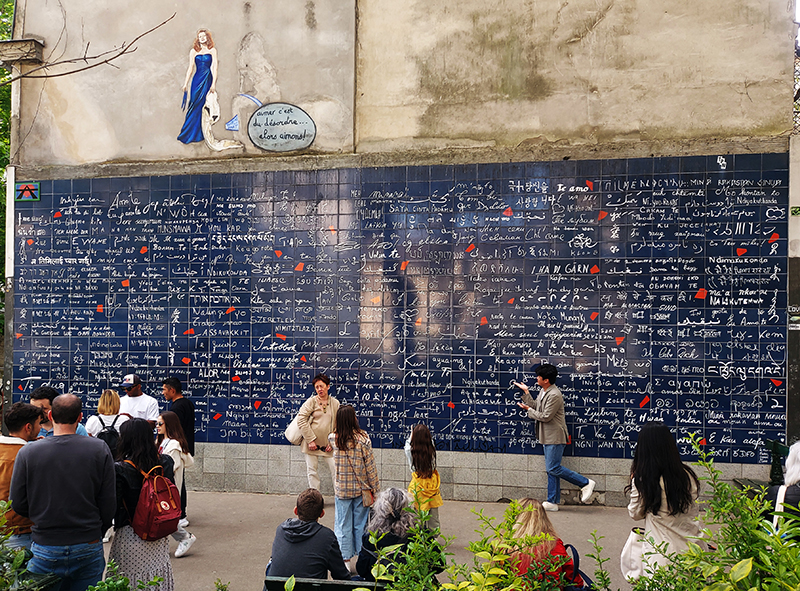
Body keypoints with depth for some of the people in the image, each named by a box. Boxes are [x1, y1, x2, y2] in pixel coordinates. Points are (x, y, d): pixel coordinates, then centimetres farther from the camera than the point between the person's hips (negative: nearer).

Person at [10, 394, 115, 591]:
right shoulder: (100, 450, -8)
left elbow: (18, 504, -2)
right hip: (88, 550, 0)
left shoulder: (27, 453, -8)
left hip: (45, 550, 0)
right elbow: (108, 503, -4)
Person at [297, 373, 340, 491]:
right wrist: (310, 440, -13)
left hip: (328, 445, 1)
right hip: (312, 444, -1)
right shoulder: (311, 401, -3)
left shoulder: (335, 403, 4)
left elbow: (338, 425, 8)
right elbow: (301, 420, -9)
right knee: (312, 472, 3)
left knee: (335, 469, -1)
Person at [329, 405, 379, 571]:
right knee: (360, 525, 10)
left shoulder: (333, 439, -8)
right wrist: (375, 489, -1)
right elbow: (370, 466, -8)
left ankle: (346, 560, 13)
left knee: (343, 526, 9)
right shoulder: (363, 438, -13)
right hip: (361, 489, -1)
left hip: (342, 489, 1)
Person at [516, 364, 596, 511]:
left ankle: (586, 483, 1)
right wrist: (526, 391, 14)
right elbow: (536, 406, 17)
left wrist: (528, 409, -10)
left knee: (553, 469, -9)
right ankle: (552, 502, 16)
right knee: (551, 470, 11)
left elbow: (545, 417, -20)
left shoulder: (554, 395, -21)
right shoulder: (543, 391, 11)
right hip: (548, 437, 10)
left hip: (555, 437, -10)